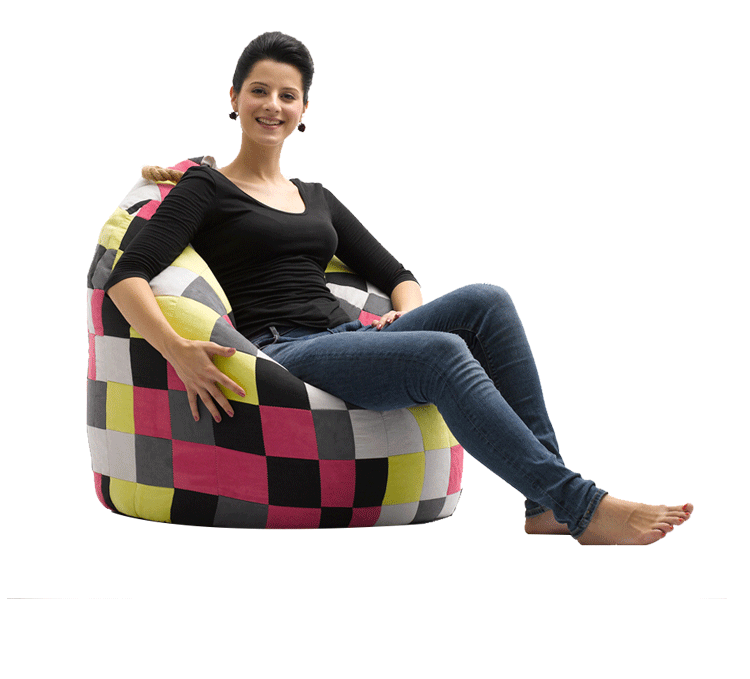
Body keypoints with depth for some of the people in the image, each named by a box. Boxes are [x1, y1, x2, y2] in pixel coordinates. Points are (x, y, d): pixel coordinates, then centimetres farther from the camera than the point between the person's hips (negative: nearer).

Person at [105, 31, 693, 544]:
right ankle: (583, 508, -35)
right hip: (281, 353, -6)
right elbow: (127, 278, -7)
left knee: (485, 302, -20)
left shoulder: (317, 199, 25)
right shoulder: (208, 189, 7)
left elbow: (396, 274, 29)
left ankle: (547, 506, -24)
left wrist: (407, 313, 4)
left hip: (347, 337, 6)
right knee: (444, 353, -32)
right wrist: (178, 351, -25)